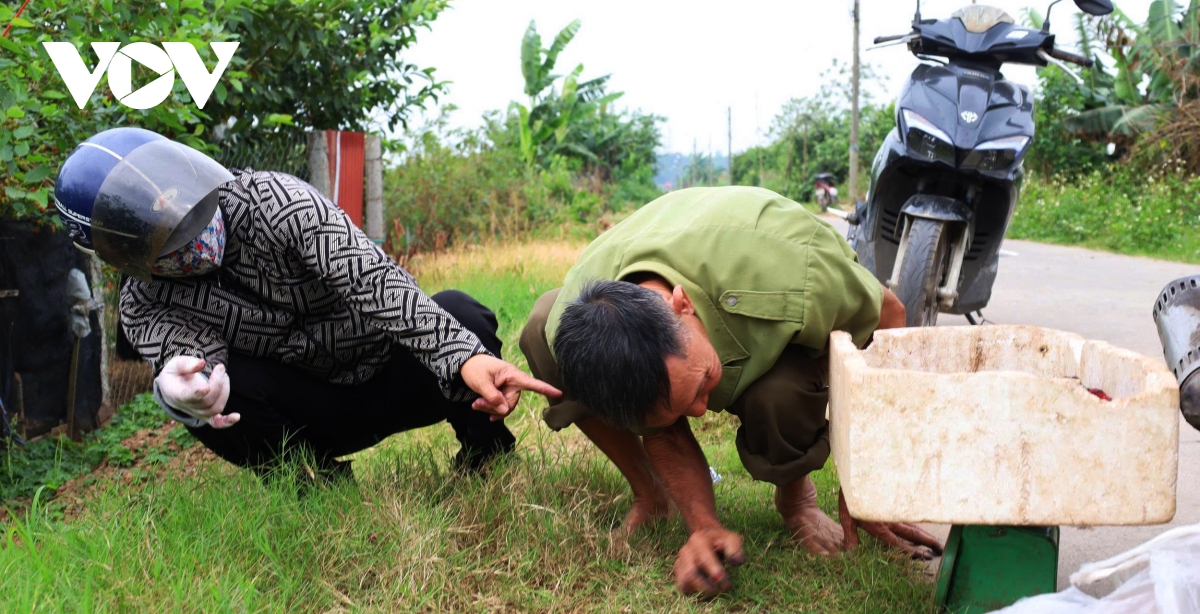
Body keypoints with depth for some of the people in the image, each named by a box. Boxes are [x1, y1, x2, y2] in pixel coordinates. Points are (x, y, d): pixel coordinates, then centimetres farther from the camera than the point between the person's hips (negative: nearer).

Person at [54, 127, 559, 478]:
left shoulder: (270, 200, -21)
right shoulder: (144, 306, -10)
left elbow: (369, 277, -34)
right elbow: (188, 358, -29)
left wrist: (465, 356, -48)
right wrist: (180, 389, -57)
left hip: (390, 372, -1)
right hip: (316, 415, 2)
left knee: (461, 316, -33)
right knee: (202, 392, -28)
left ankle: (487, 459, -7)